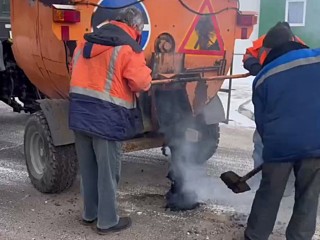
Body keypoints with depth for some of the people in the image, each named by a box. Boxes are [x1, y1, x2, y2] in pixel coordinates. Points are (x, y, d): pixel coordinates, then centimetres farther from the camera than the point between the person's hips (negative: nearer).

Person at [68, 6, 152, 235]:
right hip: (106, 118, -7)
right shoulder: (128, 47, -9)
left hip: (80, 113, 7)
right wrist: (146, 77, 6)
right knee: (108, 171, 6)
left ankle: (90, 213, 34)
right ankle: (107, 221, 18)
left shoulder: (87, 42, 15)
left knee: (88, 168, 19)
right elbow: (141, 82, -15)